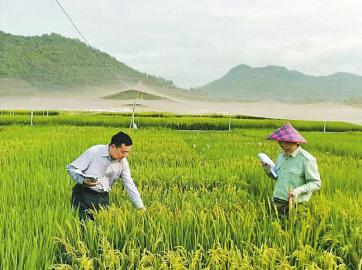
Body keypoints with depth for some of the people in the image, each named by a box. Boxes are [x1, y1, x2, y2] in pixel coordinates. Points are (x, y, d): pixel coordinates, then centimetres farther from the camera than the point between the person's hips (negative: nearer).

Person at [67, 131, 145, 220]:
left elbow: (130, 185, 4)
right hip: (84, 195, -4)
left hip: (103, 197, 4)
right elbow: (71, 168, -7)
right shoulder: (94, 152, -13)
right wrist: (83, 181, -25)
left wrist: (141, 207, 1)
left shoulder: (123, 162, 0)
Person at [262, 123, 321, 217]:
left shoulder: (307, 159, -12)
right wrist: (269, 170, -2)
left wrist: (299, 190, -25)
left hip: (293, 205, -5)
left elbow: (316, 183, -9)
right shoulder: (281, 155, 9)